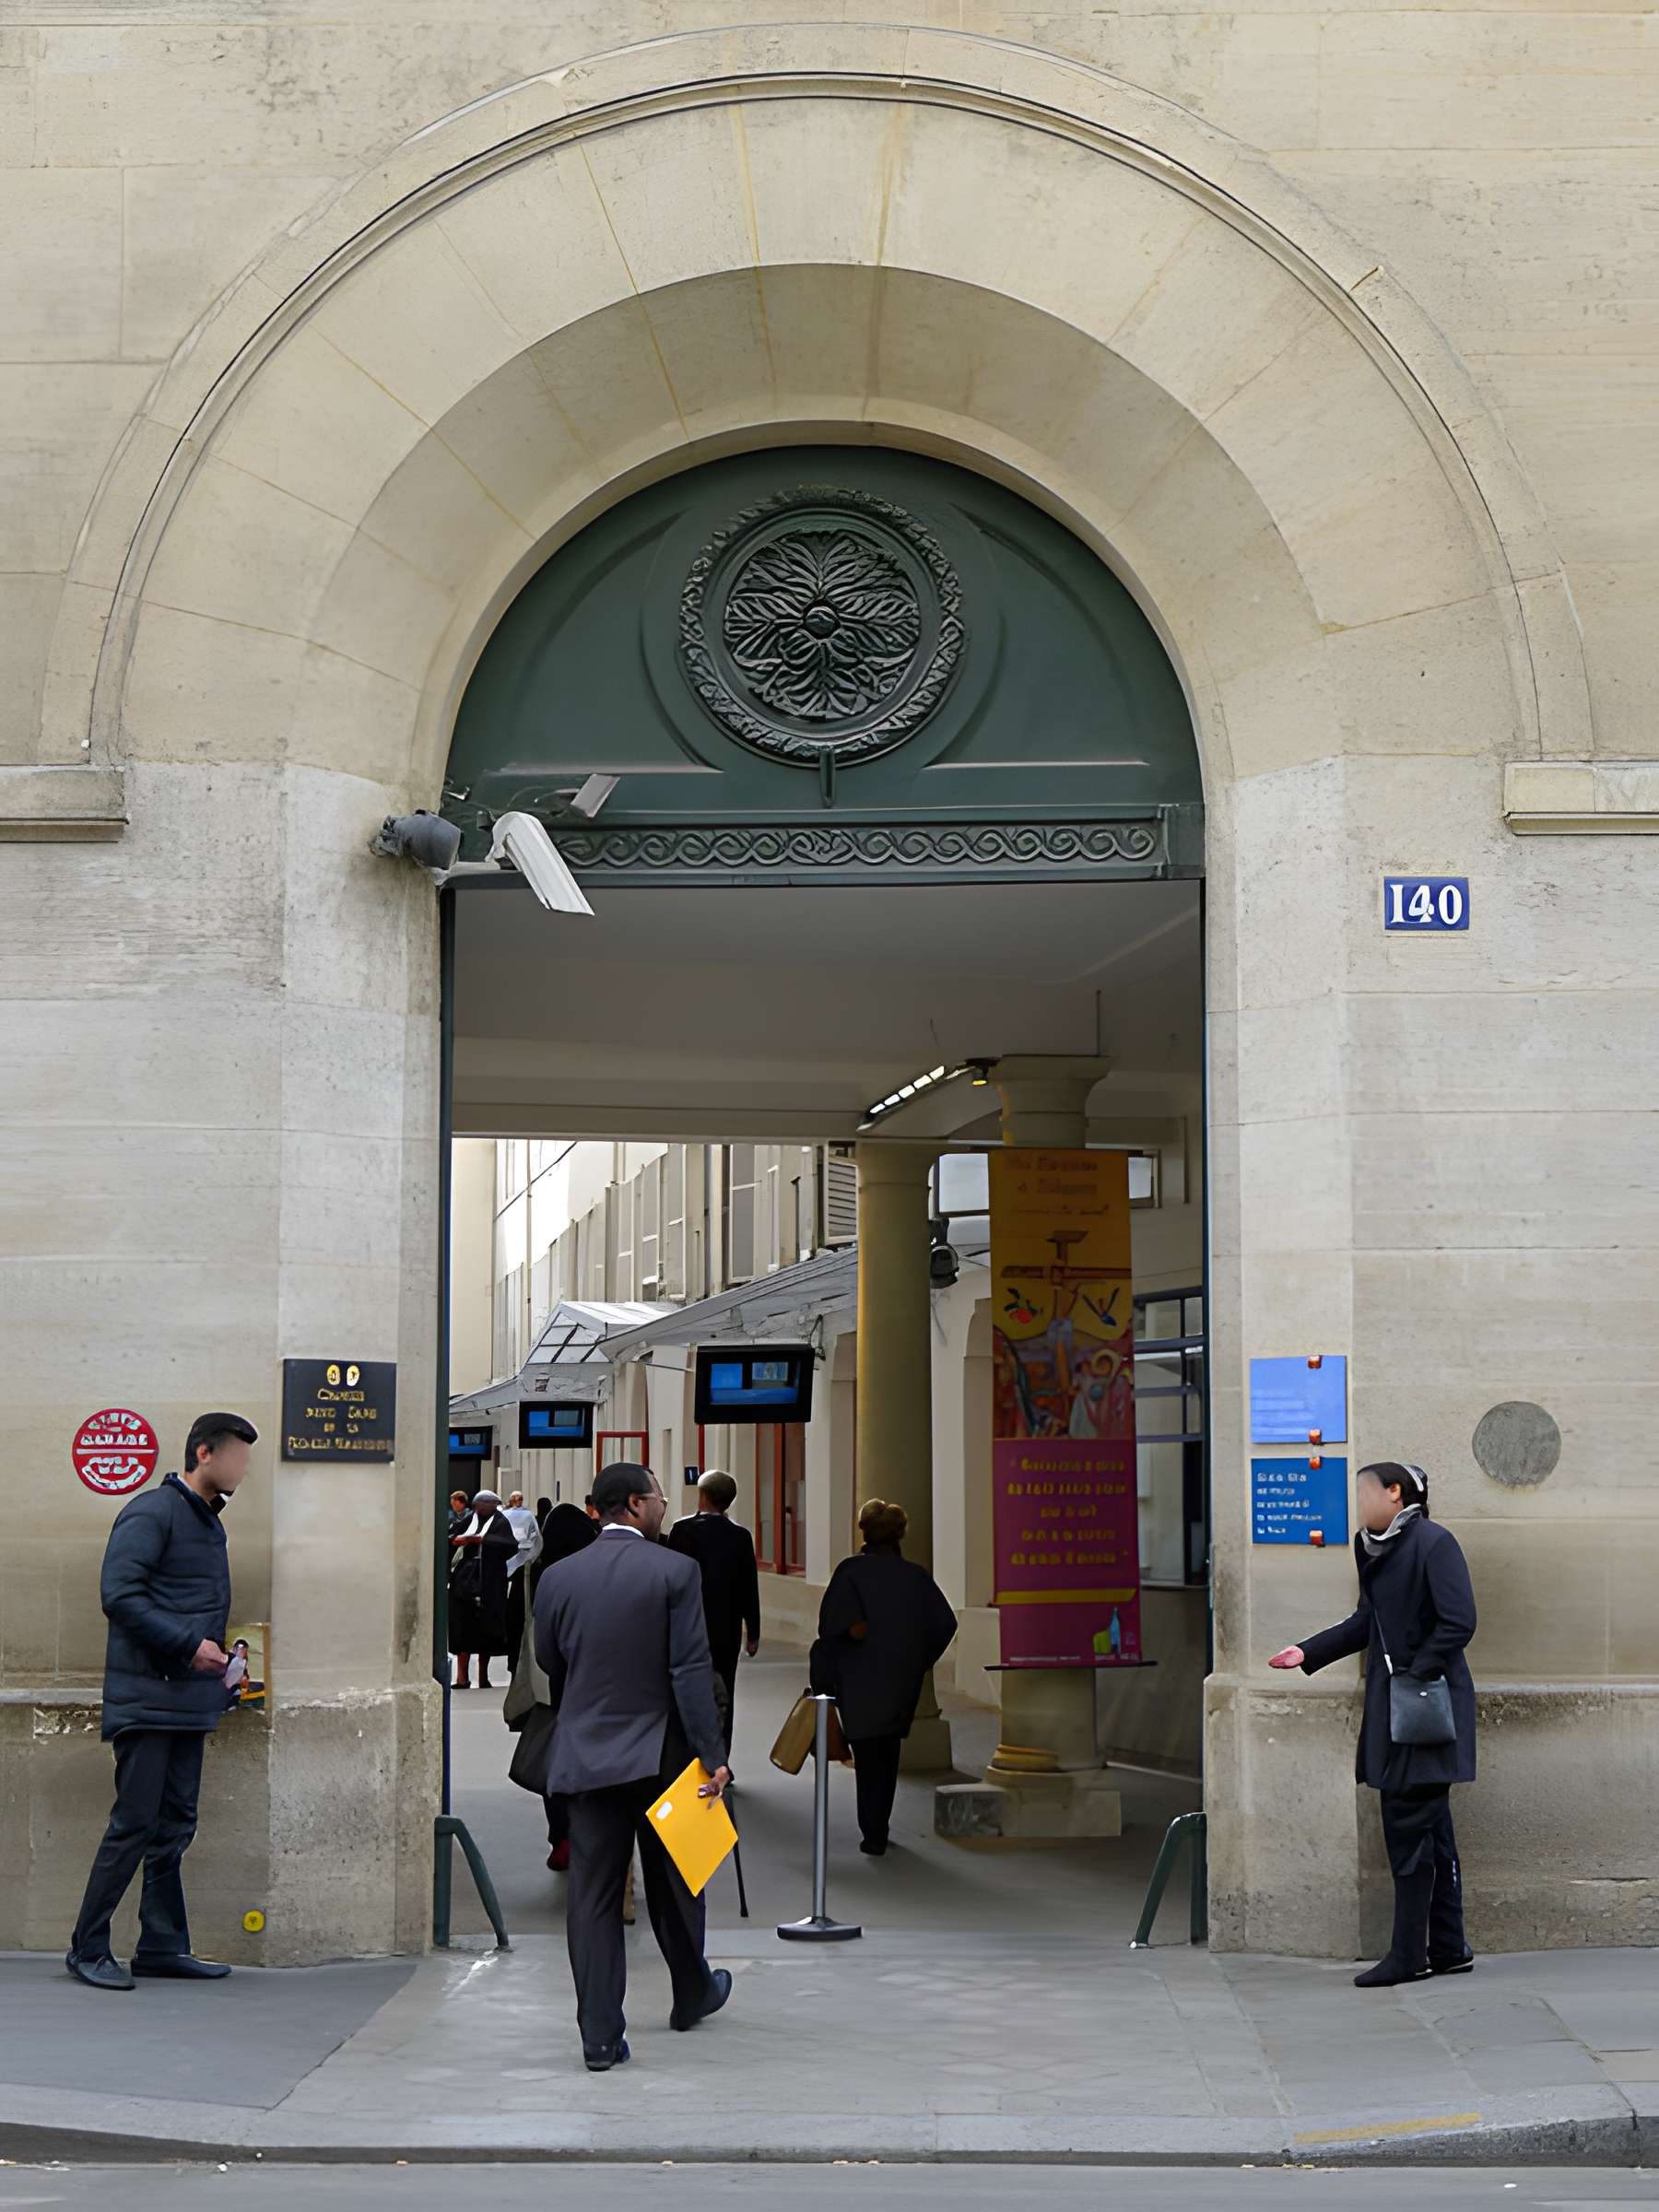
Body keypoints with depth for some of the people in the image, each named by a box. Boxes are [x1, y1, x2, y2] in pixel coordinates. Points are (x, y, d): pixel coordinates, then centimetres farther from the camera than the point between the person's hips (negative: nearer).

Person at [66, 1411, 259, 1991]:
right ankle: (88, 1948, 1)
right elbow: (119, 1595, -19)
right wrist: (188, 1646, -18)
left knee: (174, 1825, 10)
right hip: (147, 1698, -9)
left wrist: (216, 1657, 11)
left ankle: (162, 1946, 15)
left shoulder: (208, 1520, 18)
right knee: (135, 1823, -7)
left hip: (189, 1700, 9)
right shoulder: (151, 1513, -10)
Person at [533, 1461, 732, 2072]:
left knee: (592, 1893, 2)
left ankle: (601, 2035, -1)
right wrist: (712, 1756, -12)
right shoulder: (674, 1571, -10)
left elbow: (549, 1667, 12)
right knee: (672, 1884, 17)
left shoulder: (558, 1578, 2)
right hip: (658, 1752, -2)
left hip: (585, 1755, 2)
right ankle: (693, 1995, 37)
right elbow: (691, 1672, -14)